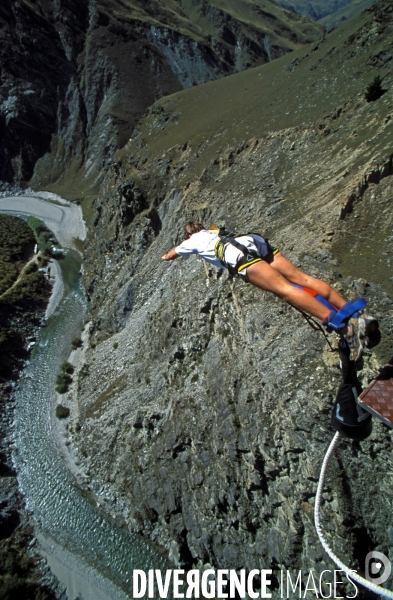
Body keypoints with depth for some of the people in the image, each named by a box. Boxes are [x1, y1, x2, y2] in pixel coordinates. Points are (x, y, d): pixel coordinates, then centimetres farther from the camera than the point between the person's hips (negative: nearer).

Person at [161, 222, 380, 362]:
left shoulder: (193, 241, 26)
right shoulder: (213, 230, 41)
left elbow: (170, 255, 45)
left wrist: (165, 257, 67)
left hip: (239, 256, -7)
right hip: (254, 240, 7)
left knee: (285, 289, -23)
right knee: (302, 278, -8)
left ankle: (342, 324, -39)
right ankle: (354, 313, -23)